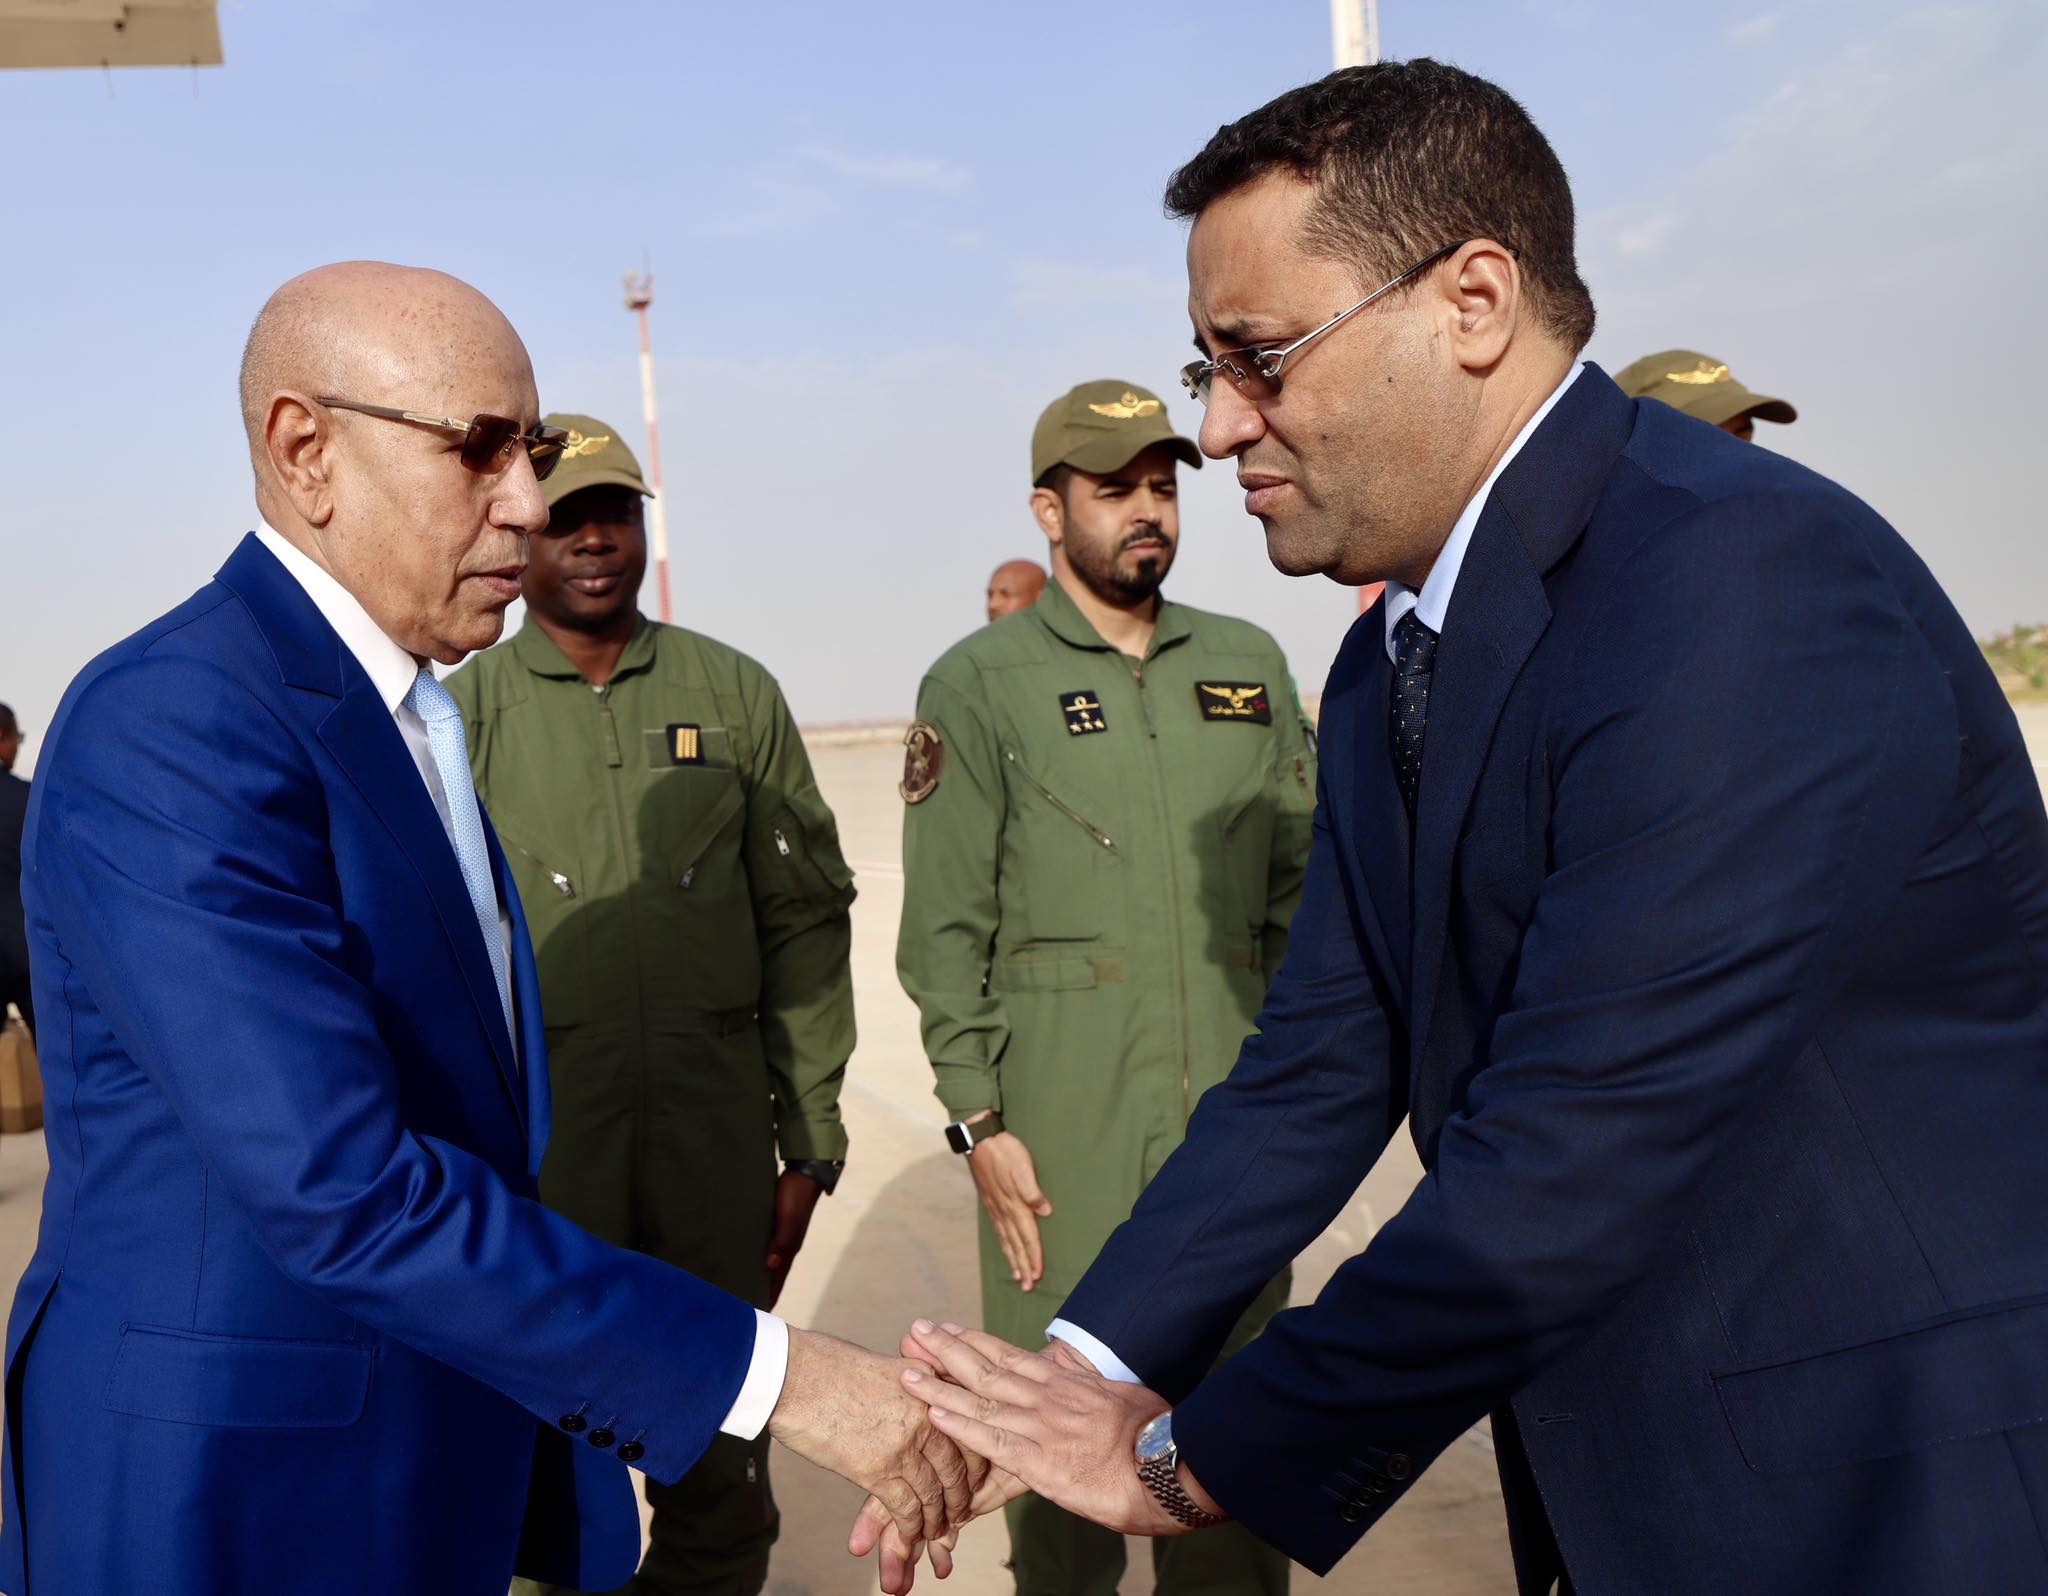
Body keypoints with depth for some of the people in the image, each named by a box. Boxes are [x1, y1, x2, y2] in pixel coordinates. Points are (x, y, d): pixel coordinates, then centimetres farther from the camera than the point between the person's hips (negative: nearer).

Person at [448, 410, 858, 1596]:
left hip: (717, 1129, 1)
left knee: (722, 1457, 10)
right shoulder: (461, 716, 2)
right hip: (533, 1141, -1)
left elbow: (807, 920, 6)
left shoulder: (736, 694, 6)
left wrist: (809, 1139, 4)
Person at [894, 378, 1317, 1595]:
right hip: (1064, 1128, -3)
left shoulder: (1249, 665, 10)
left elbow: (1300, 880, 13)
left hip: (1237, 1119, 4)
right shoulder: (977, 686, -1)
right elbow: (947, 930, -4)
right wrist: (978, 1121, -8)